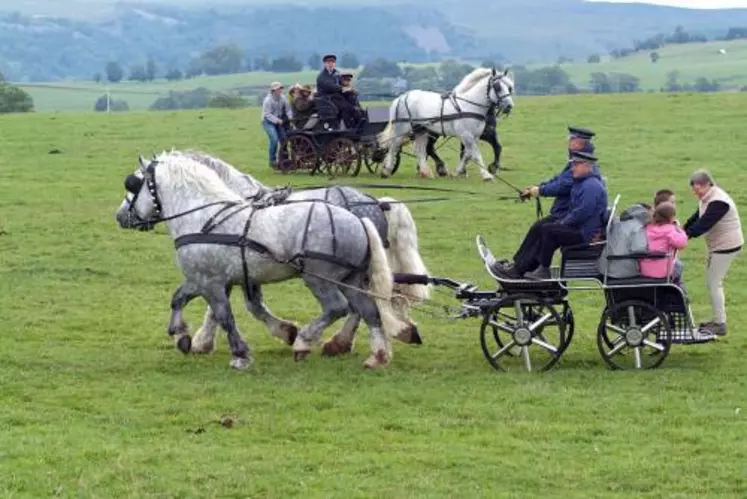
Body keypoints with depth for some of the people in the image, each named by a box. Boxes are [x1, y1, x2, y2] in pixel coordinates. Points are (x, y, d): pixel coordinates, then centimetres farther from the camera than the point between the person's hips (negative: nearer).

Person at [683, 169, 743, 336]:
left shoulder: (718, 202, -25)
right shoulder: (707, 199, 7)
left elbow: (704, 223, -32)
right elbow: (696, 218, 8)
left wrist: (686, 234, -34)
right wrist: (683, 229, -4)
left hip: (726, 247, -10)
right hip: (718, 246, 10)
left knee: (713, 284, -6)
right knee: (714, 283, 16)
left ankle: (720, 324, 0)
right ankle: (718, 320, 26)